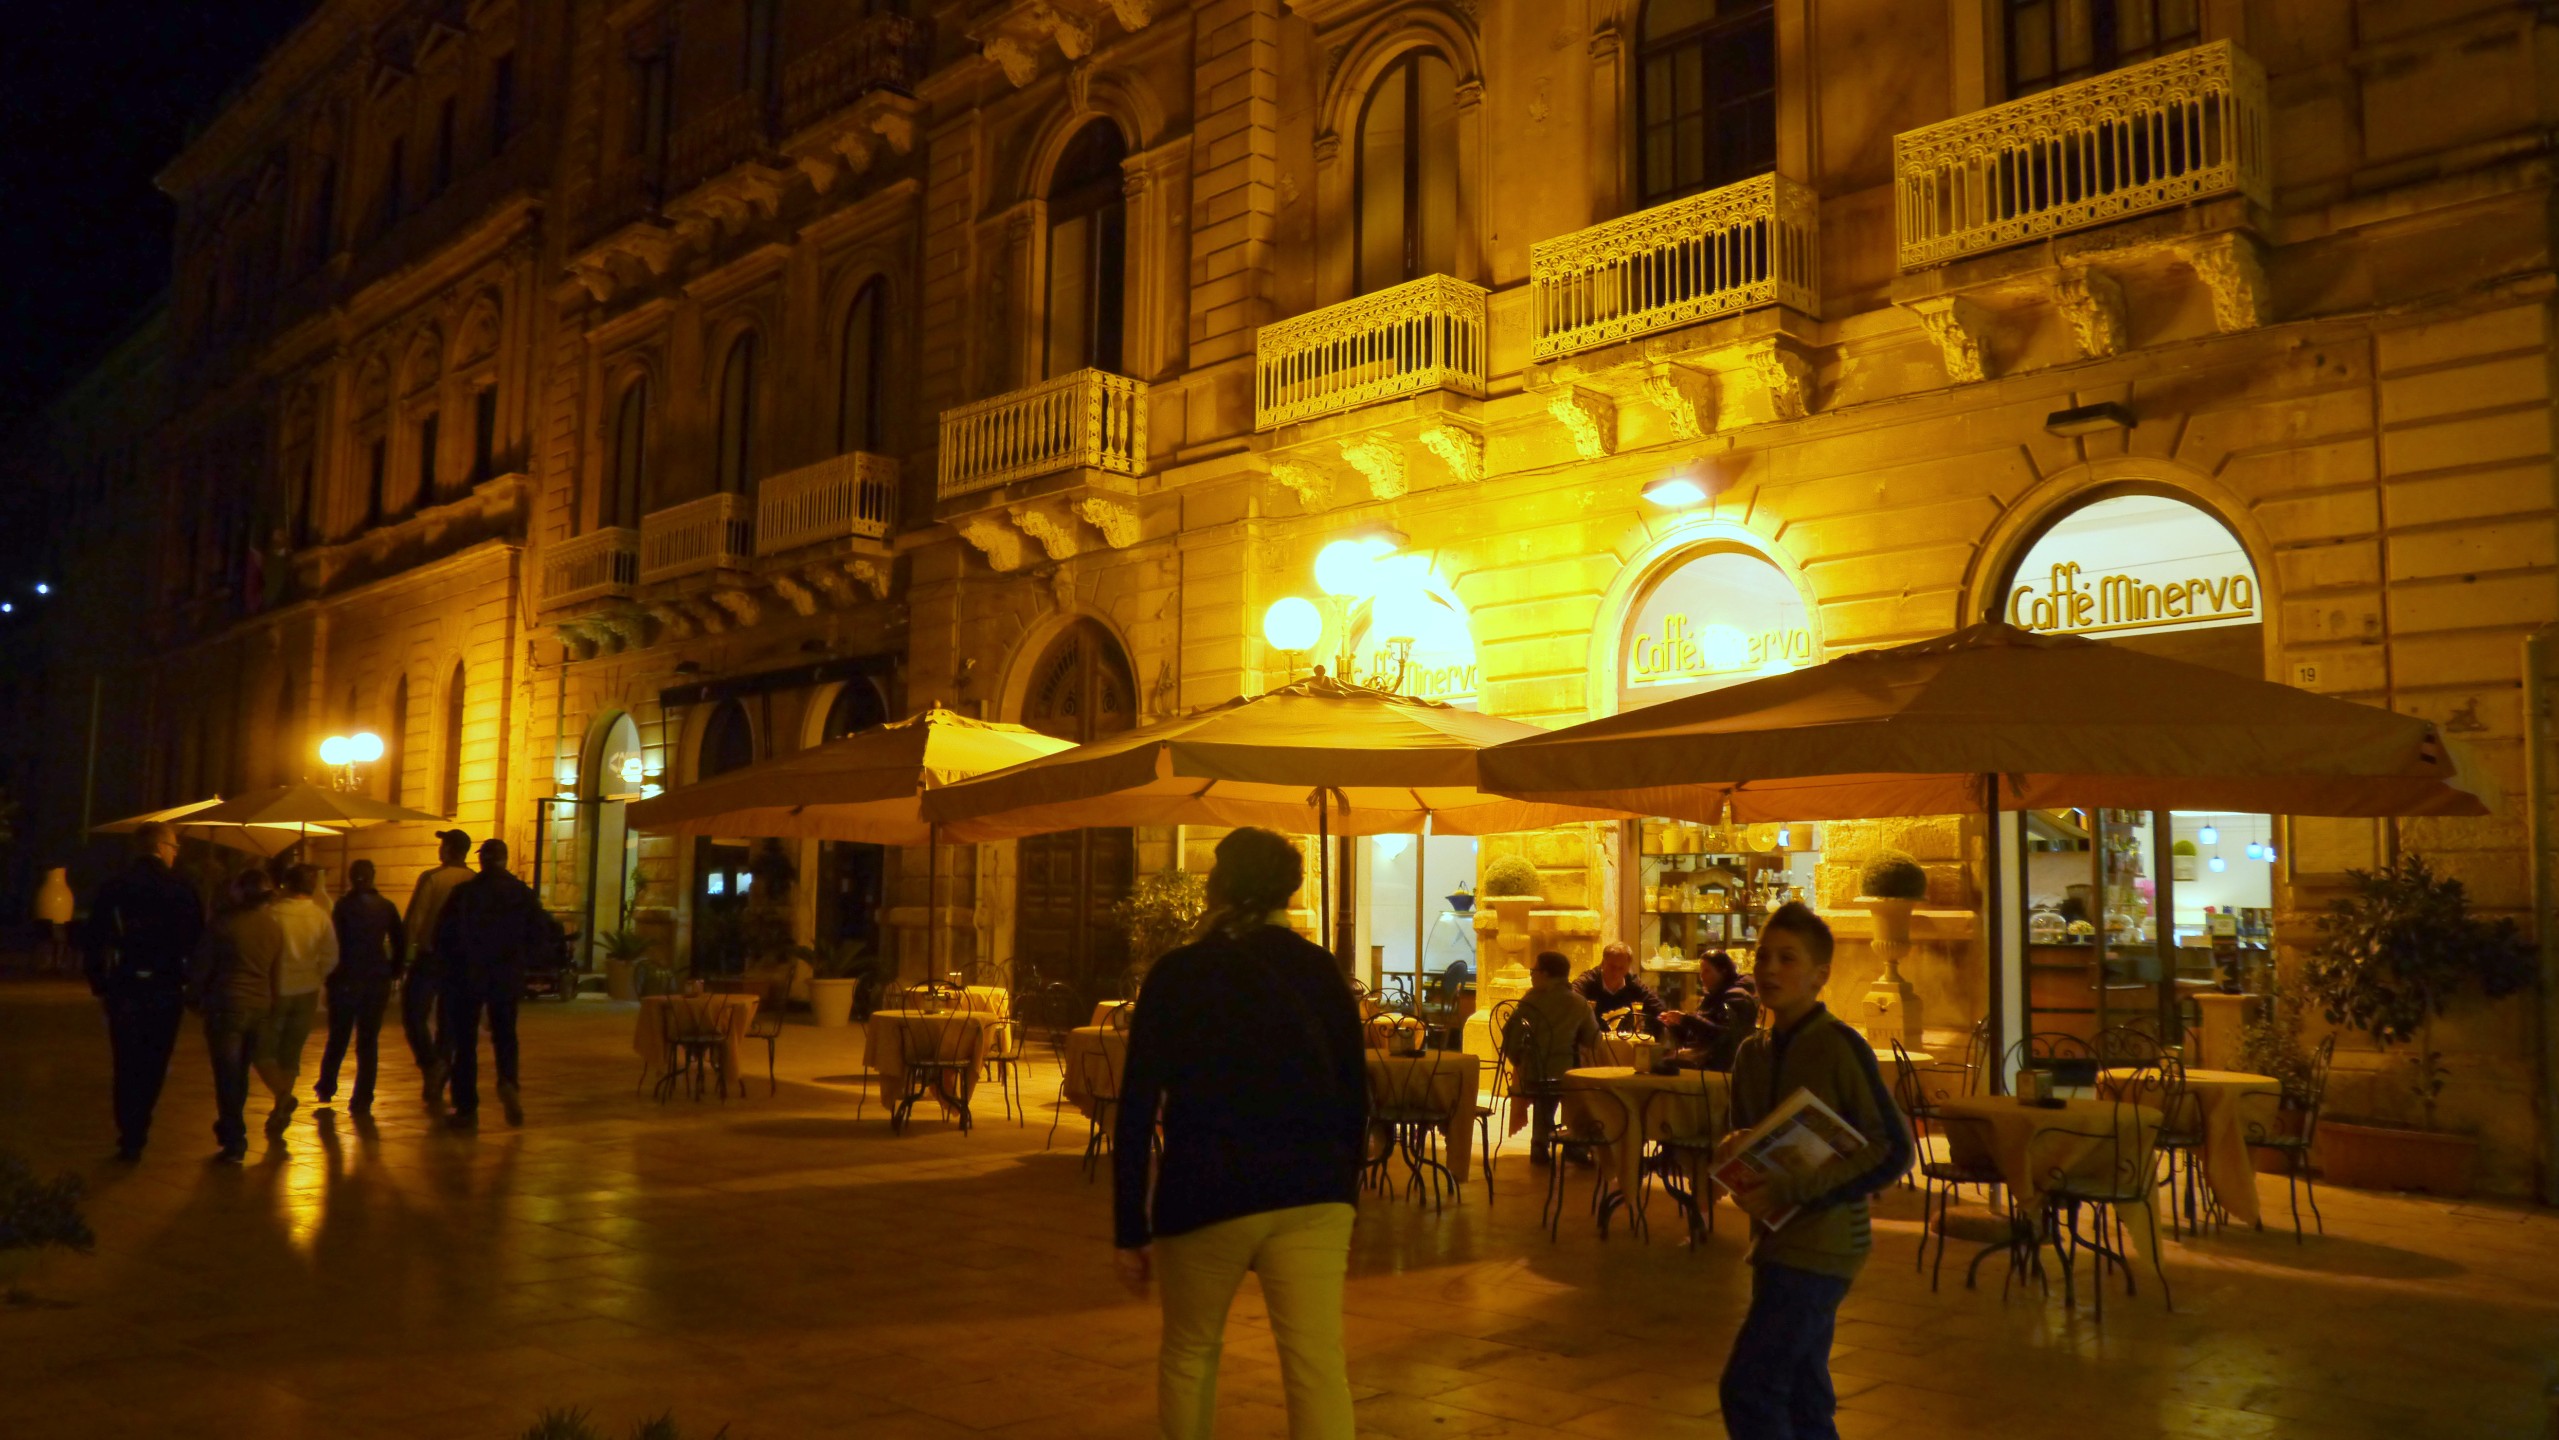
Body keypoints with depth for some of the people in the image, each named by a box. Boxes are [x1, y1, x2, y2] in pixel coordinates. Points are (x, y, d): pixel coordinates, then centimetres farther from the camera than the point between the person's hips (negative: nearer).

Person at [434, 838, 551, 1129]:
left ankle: (466, 1108, 9)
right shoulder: (522, 893, -1)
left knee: (464, 1042, 8)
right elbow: (541, 940, -1)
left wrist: (453, 963, 11)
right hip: (507, 979, 1)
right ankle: (508, 1083, -12)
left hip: (467, 977, -1)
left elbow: (442, 936, -6)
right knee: (504, 1036, 15)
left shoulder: (462, 892, -7)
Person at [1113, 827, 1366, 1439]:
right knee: (1318, 1364, -5)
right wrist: (1345, 1200, 19)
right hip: (1311, 1193, 1)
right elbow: (1355, 1097, 9)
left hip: (1206, 1193, -1)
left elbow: (1139, 1107, -4)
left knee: (1189, 1354, 19)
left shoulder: (1176, 974, 0)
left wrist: (1131, 1229, 1)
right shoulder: (1322, 972, 6)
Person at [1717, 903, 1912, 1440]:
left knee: (1747, 1386, -11)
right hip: (1774, 1242, 7)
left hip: (1821, 1245, -7)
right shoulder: (1752, 1053, 8)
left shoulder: (1839, 1046, -13)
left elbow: (1892, 1153, -15)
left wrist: (1792, 1193, -21)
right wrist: (1737, 1154, -5)